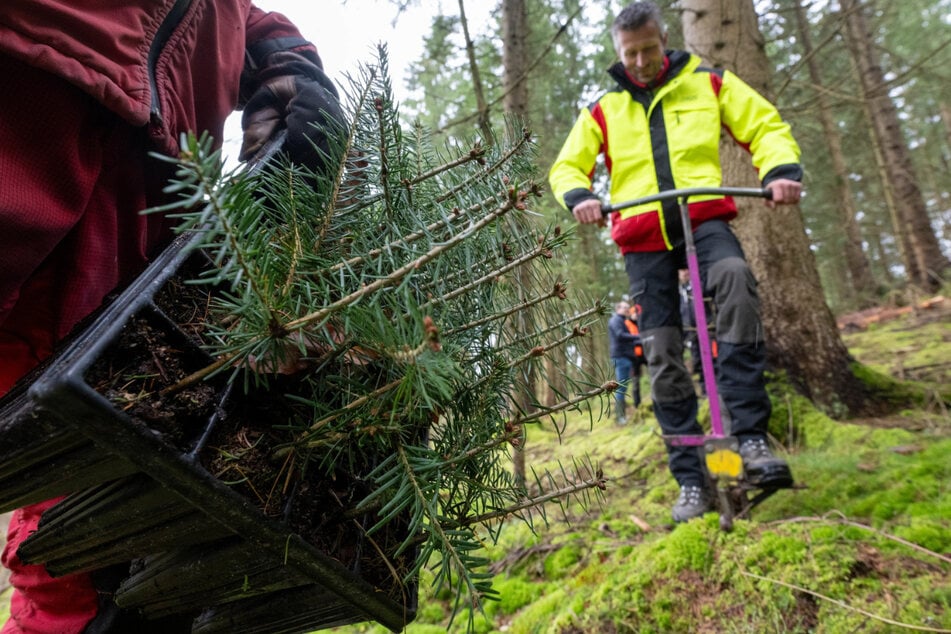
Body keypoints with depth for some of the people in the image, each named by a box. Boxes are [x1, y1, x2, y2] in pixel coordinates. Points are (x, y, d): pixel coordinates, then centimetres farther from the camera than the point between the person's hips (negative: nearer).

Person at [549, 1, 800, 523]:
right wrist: (579, 197, -12)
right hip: (643, 235, 2)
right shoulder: (603, 110, 17)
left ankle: (750, 435, -30)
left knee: (734, 276, -36)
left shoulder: (708, 83, 14)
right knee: (663, 356, -4)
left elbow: (765, 126, 11)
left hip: (704, 217, -1)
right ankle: (691, 480, 5)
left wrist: (781, 171, -11)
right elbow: (566, 167, 12)